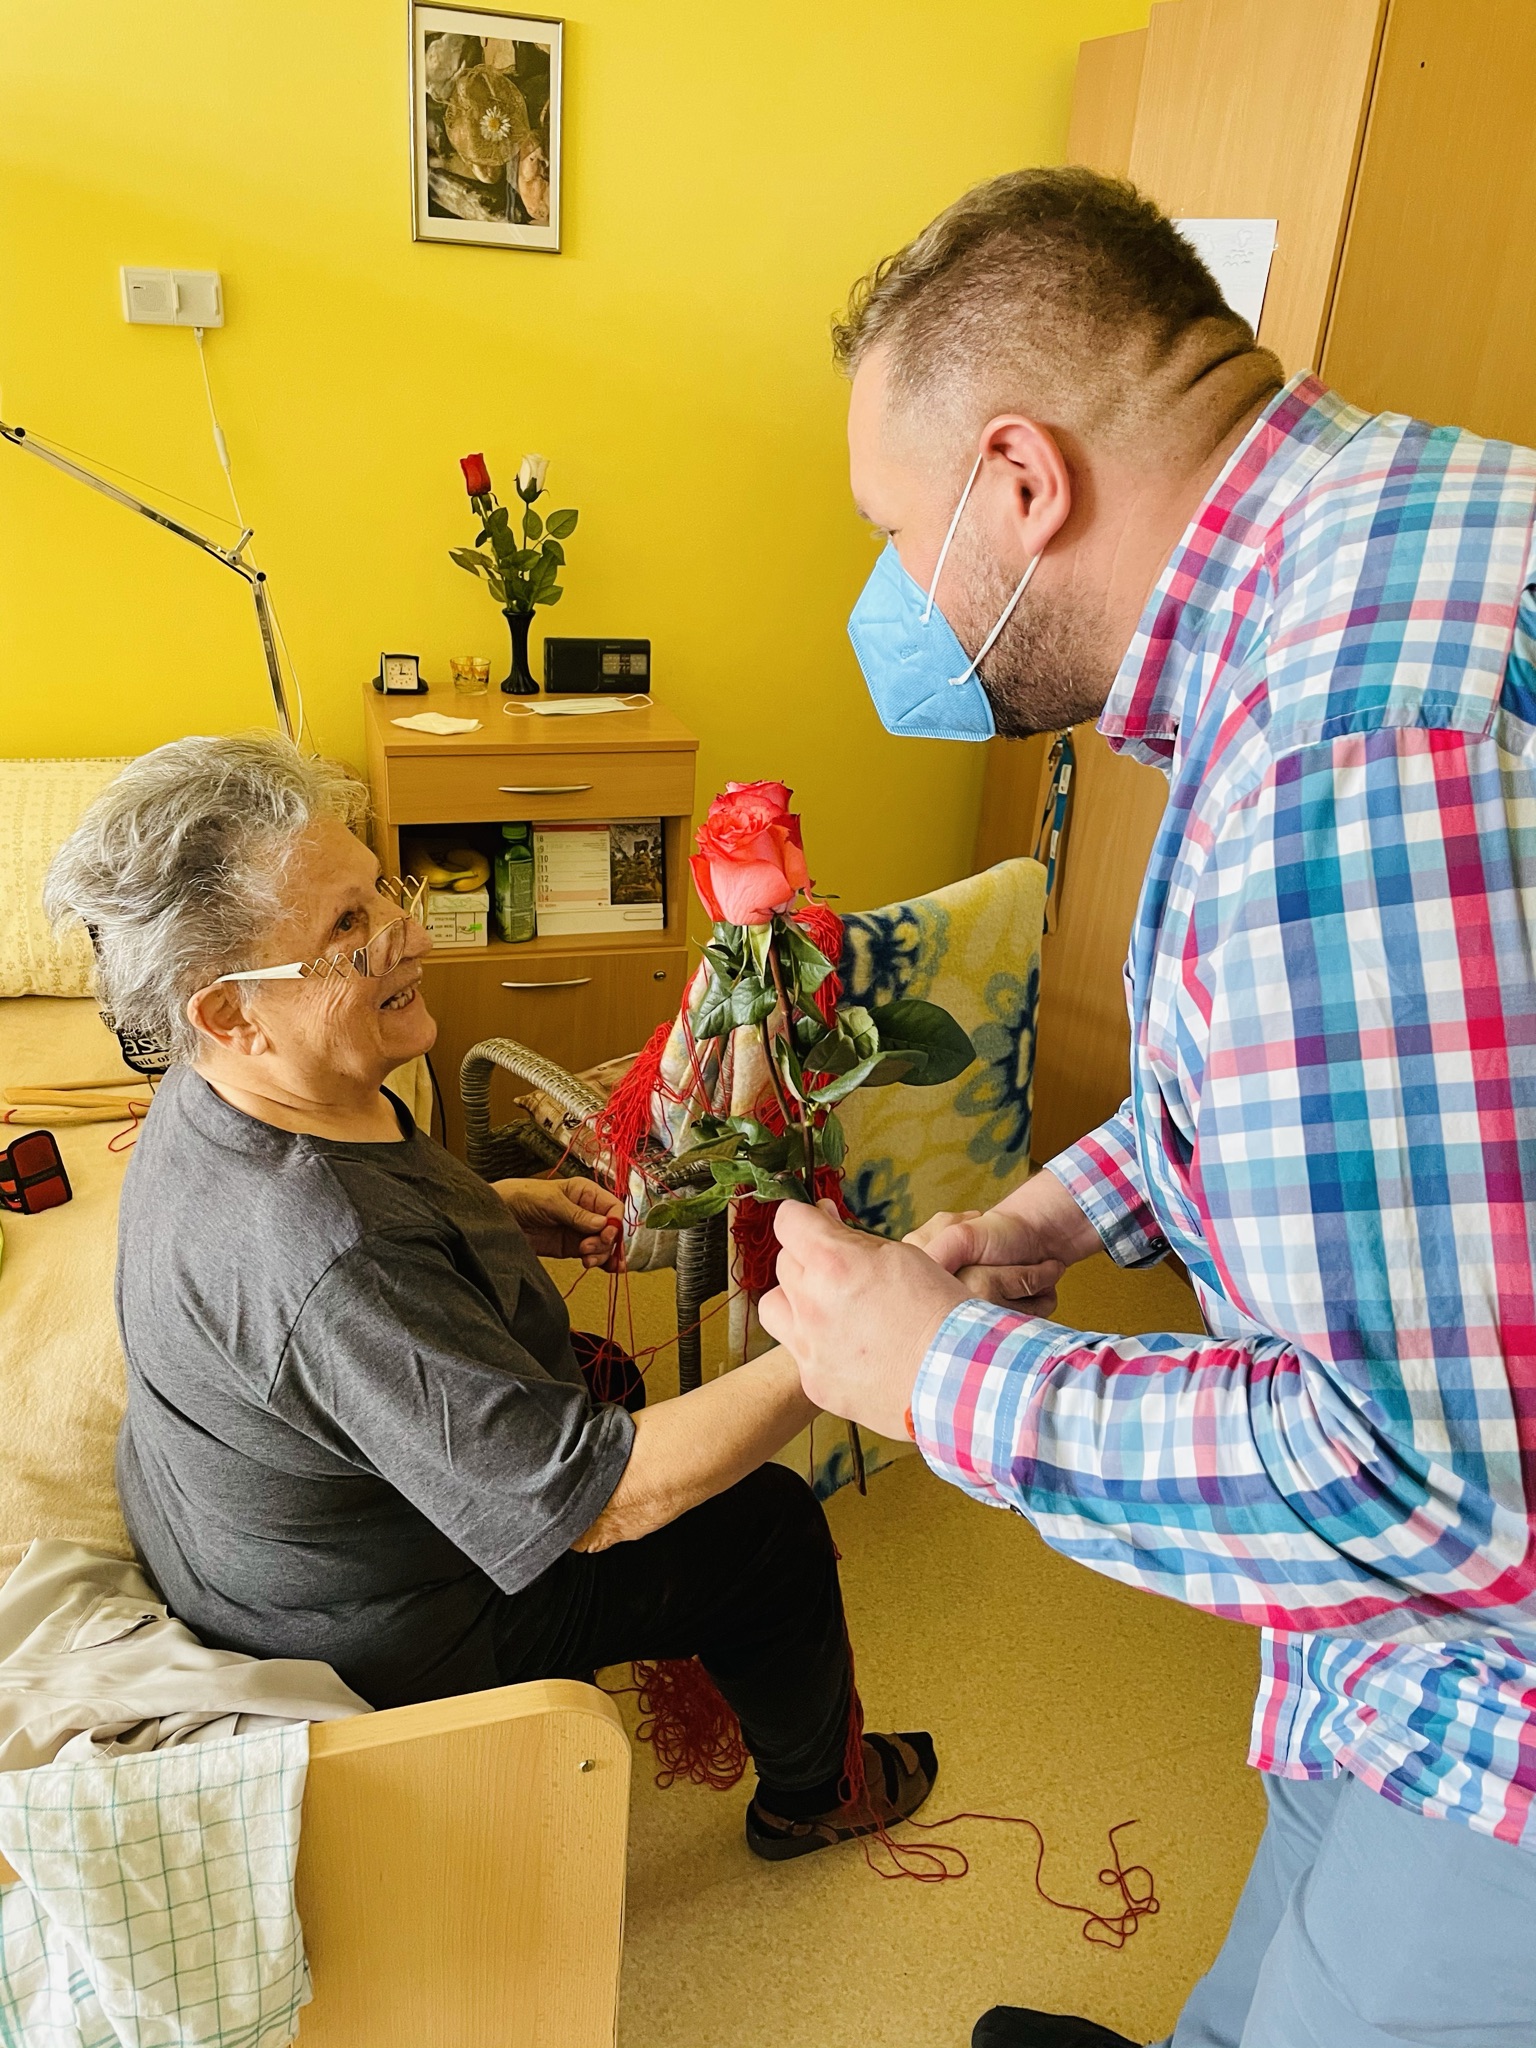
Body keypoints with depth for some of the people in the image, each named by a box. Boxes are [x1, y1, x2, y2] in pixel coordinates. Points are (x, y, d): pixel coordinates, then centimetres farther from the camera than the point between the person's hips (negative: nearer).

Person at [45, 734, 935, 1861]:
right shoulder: (326, 1263, -43)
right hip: (372, 1635, -8)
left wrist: (507, 1209, -3)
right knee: (772, 1526, 4)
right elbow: (601, 1500, -38)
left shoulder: (221, 1093, -13)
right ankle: (815, 1792, 34)